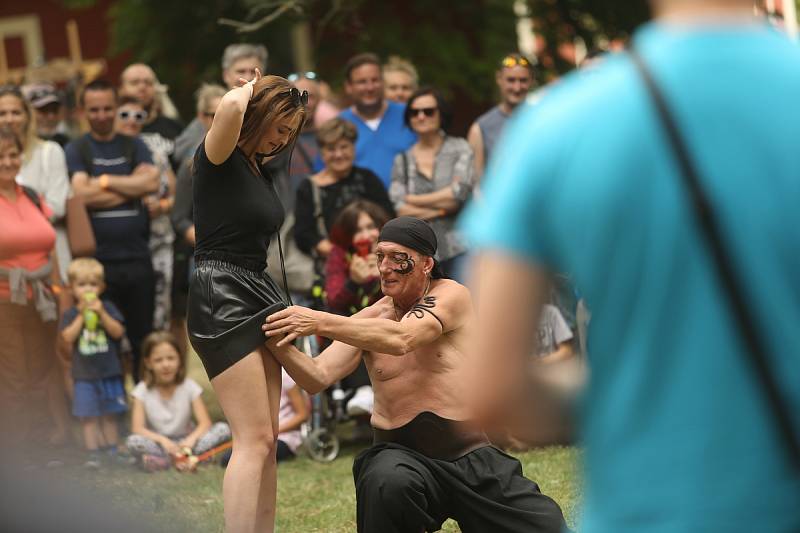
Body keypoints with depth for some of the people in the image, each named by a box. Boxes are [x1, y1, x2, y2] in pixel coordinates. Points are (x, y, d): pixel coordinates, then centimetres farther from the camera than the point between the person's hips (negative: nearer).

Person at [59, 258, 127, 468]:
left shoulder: (108, 308, 2)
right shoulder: (70, 314, 0)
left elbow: (118, 332, -9)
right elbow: (68, 337, -14)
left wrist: (101, 313, -18)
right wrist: (82, 315, -16)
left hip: (109, 373, 1)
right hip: (84, 375, -1)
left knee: (109, 415, 10)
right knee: (88, 417, -1)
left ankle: (112, 449, 19)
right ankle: (93, 453, 2)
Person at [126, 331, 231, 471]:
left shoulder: (189, 386, -1)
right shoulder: (142, 391, -3)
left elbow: (205, 423, -9)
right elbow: (137, 428, -13)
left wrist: (191, 439, -31)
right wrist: (162, 440, -31)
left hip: (184, 441, 1)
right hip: (158, 442, -1)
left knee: (223, 429, -22)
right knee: (132, 442, -33)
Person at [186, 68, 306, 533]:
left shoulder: (261, 168, 13)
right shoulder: (219, 158, -11)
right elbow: (231, 107, -31)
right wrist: (248, 90, -13)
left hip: (259, 295, 9)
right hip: (222, 298, -9)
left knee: (266, 438, 7)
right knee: (254, 439, -14)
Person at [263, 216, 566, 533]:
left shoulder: (451, 296, -4)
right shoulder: (367, 321, 5)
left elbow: (401, 339, -23)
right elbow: (318, 377, -6)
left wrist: (320, 322, -29)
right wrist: (279, 346, -26)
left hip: (474, 458, -1)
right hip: (402, 456, 1)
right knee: (386, 482, -37)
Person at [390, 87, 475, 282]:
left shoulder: (460, 148, 5)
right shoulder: (402, 160, 10)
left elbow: (461, 192, -9)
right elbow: (399, 209, -1)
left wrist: (415, 200, -1)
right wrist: (444, 207, -7)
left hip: (458, 246, -2)